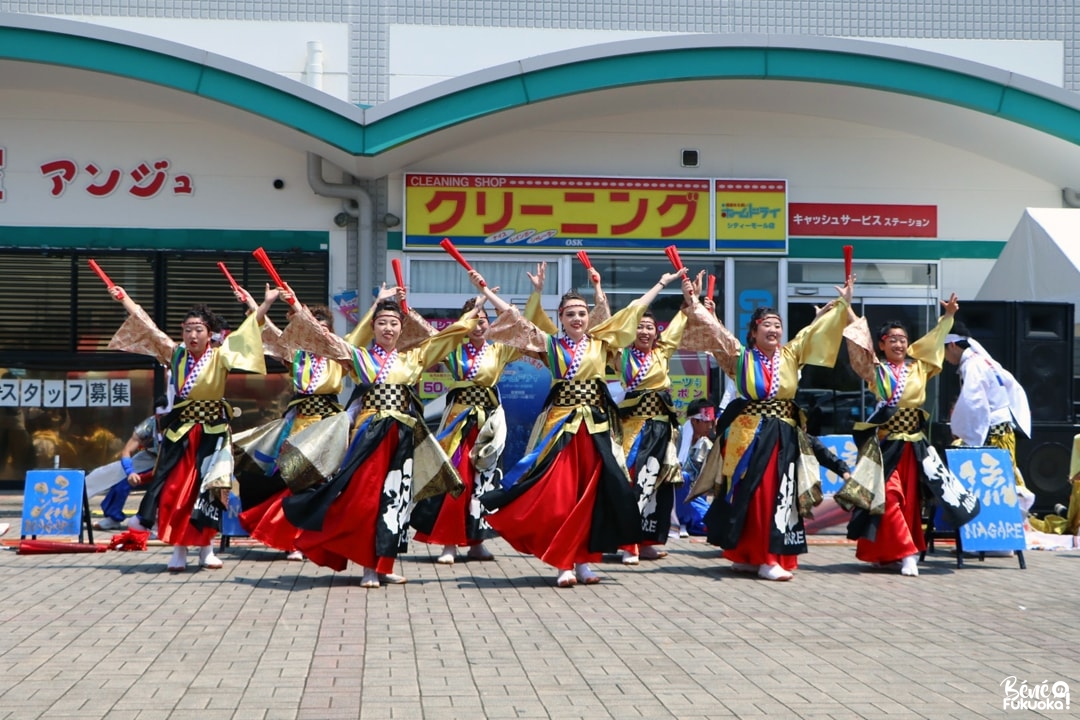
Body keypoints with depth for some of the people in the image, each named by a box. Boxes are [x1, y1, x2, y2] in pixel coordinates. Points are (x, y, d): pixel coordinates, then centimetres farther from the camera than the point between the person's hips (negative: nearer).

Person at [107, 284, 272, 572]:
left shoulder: (220, 356, -2)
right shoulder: (175, 354, 6)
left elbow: (246, 331, -8)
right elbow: (146, 325, 10)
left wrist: (266, 303, -17)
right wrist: (123, 298, 13)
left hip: (212, 430, -2)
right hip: (180, 429, 2)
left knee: (207, 488, 0)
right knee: (175, 487, -2)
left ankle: (206, 548, 9)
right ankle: (179, 551, 3)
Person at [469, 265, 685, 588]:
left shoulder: (600, 341, 9)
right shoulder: (551, 344, 6)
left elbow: (633, 310, 14)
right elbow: (513, 316, 5)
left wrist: (662, 283, 18)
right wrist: (484, 289, 3)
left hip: (596, 425, 2)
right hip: (561, 424, -2)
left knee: (593, 492, 0)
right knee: (558, 494, -7)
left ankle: (583, 561, 8)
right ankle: (564, 564, -3)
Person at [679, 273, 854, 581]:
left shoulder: (791, 354, 9)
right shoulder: (741, 356, 3)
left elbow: (818, 328, 9)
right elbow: (714, 329, -1)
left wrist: (842, 303, 5)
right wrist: (693, 303, -9)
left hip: (783, 434, 3)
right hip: (749, 433, -3)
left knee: (779, 495, 1)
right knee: (751, 495, -3)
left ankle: (770, 557, 7)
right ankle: (746, 556, 0)